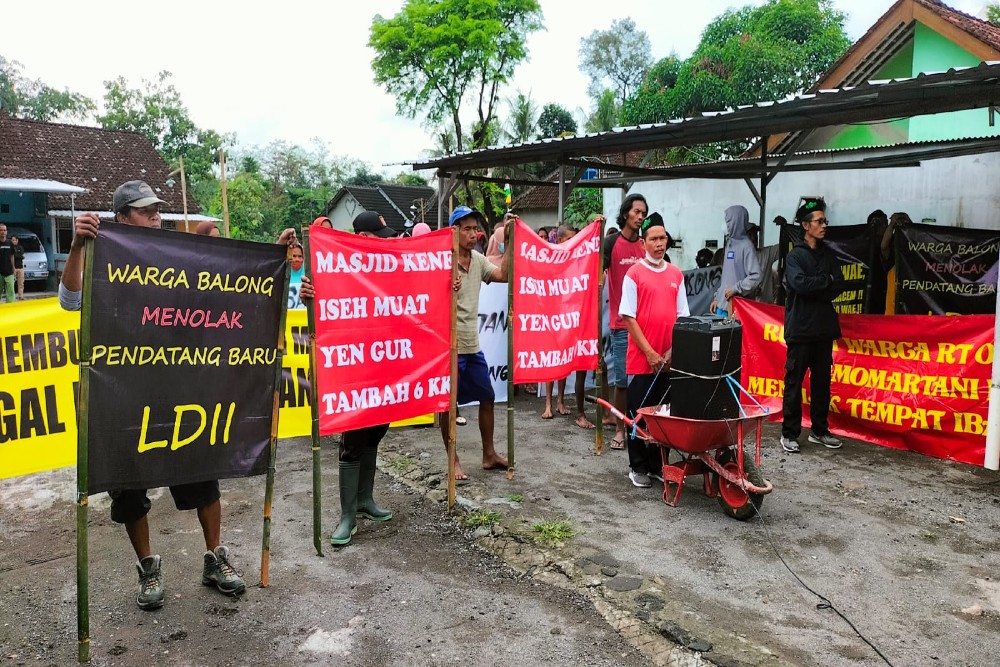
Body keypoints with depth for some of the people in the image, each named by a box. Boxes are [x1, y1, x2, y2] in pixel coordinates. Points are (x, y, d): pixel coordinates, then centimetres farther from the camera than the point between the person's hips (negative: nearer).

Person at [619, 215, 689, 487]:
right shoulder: (634, 274, -4)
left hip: (669, 360, 4)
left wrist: (673, 351, -3)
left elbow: (682, 317, 10)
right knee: (639, 414, 5)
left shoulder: (676, 275, 8)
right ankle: (637, 467, 17)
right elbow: (628, 318, -7)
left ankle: (657, 464, 23)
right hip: (642, 359, -4)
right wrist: (649, 353, -12)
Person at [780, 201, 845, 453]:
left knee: (822, 382, 10)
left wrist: (812, 288, -12)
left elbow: (837, 288, 2)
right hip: (800, 329, -5)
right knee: (794, 382, -1)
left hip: (824, 329, 5)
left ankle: (820, 430, 21)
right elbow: (799, 283, -20)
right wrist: (825, 281, -7)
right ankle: (789, 433, 7)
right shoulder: (795, 255, -3)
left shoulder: (828, 255, 14)